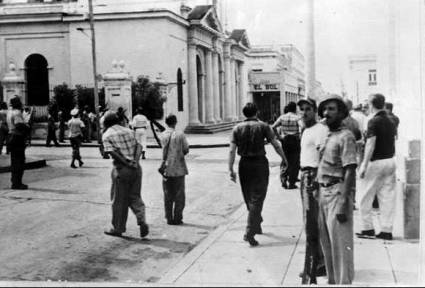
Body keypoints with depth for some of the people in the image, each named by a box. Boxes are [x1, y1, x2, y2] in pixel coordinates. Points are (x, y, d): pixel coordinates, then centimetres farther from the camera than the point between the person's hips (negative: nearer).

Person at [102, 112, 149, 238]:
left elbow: (113, 153, -13)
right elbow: (139, 146, 3)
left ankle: (118, 228, 19)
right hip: (136, 168, 4)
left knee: (119, 200, 8)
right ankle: (142, 221, -5)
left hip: (121, 169, -4)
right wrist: (135, 161, -8)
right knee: (135, 197, 14)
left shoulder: (107, 135, 0)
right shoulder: (128, 131, 15)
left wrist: (127, 164, -13)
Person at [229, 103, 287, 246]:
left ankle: (256, 225, 36)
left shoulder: (237, 128, 2)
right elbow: (276, 145, -5)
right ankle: (249, 233, -11)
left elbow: (232, 151, -5)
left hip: (244, 164, 3)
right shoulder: (263, 126, -4)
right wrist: (284, 158, 10)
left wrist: (231, 170, -3)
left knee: (249, 198, 18)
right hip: (260, 164, -3)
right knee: (256, 199, -2)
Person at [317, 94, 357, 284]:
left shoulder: (345, 136, -11)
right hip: (322, 191, 9)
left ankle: (344, 281, 5)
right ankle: (332, 280, 29)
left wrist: (343, 203, -22)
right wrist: (317, 192, 16)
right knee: (326, 242, 16)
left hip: (337, 192, -9)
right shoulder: (326, 136, 15)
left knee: (340, 243, -4)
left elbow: (350, 171, -17)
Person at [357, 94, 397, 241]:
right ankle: (387, 230, 11)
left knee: (366, 197, 5)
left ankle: (368, 228, 9)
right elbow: (392, 142, 14)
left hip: (376, 162, -7)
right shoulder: (390, 122, 10)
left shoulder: (374, 121, -13)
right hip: (390, 161, 7)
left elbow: (371, 144, -19)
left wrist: (364, 164, -18)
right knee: (388, 197, 8)